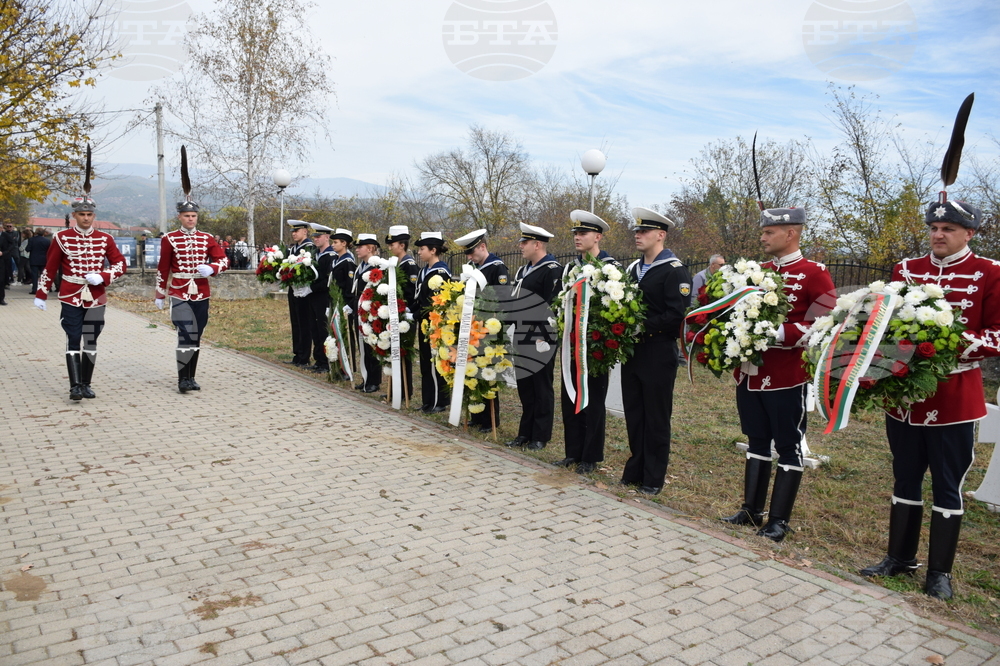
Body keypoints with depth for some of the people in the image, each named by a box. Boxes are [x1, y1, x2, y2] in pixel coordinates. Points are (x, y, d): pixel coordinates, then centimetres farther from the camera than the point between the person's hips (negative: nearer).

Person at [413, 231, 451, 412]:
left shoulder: (441, 272, -13)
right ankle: (428, 401, 20)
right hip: (423, 324, 9)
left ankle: (439, 402, 7)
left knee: (435, 363, -2)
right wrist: (417, 316, 6)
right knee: (425, 362, 12)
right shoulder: (423, 271, 13)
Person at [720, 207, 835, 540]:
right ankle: (752, 510, 26)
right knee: (757, 442, 15)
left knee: (788, 447, 6)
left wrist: (778, 333, -22)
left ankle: (779, 521, 15)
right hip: (750, 373, 6)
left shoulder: (814, 273, -7)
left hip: (786, 377, -6)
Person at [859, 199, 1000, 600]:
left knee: (947, 487, 6)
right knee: (905, 479, 14)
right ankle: (899, 558, 28)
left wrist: (962, 342, -24)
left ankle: (940, 572, 20)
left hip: (954, 400, -3)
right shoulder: (906, 269, 7)